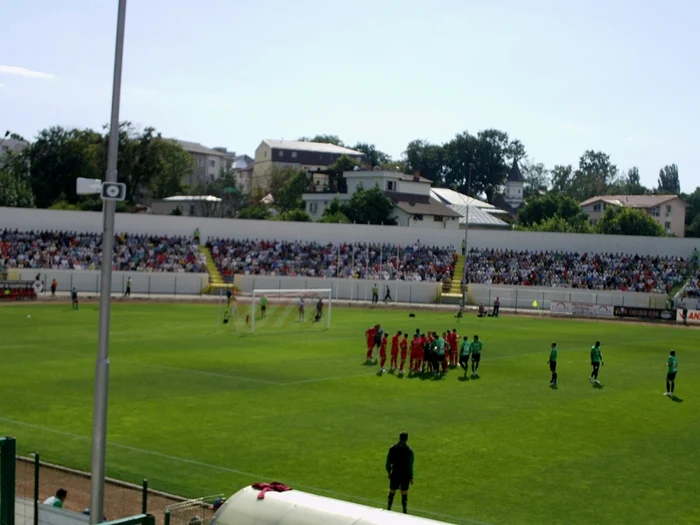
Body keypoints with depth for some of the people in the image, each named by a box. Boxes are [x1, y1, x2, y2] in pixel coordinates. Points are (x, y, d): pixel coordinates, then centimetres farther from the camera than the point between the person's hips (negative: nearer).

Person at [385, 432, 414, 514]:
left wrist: (389, 472, 14)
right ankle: (405, 512, 14)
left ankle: (388, 509, 22)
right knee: (404, 494, 7)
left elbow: (388, 463, -1)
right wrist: (411, 477, -1)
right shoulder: (409, 450, -11)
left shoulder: (392, 449, -5)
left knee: (392, 492, 13)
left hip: (395, 474, 2)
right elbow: (410, 465, -10)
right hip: (405, 475, -2)